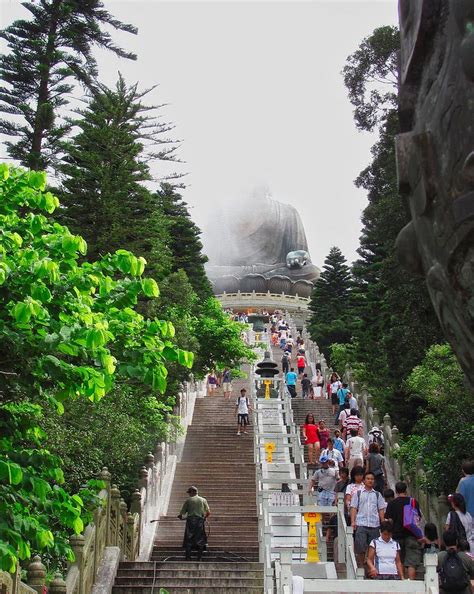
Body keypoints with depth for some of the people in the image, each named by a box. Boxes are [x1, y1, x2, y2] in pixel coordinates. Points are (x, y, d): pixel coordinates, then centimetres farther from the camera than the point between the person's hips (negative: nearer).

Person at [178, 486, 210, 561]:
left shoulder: (188, 500, 4)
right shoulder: (203, 500, 10)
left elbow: (182, 512, 2)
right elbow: (208, 513, 5)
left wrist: (180, 516, 23)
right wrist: (204, 517, 24)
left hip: (190, 520, -1)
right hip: (200, 520, 2)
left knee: (188, 540, 5)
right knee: (200, 540, 8)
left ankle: (188, 557, 3)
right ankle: (199, 557, 5)